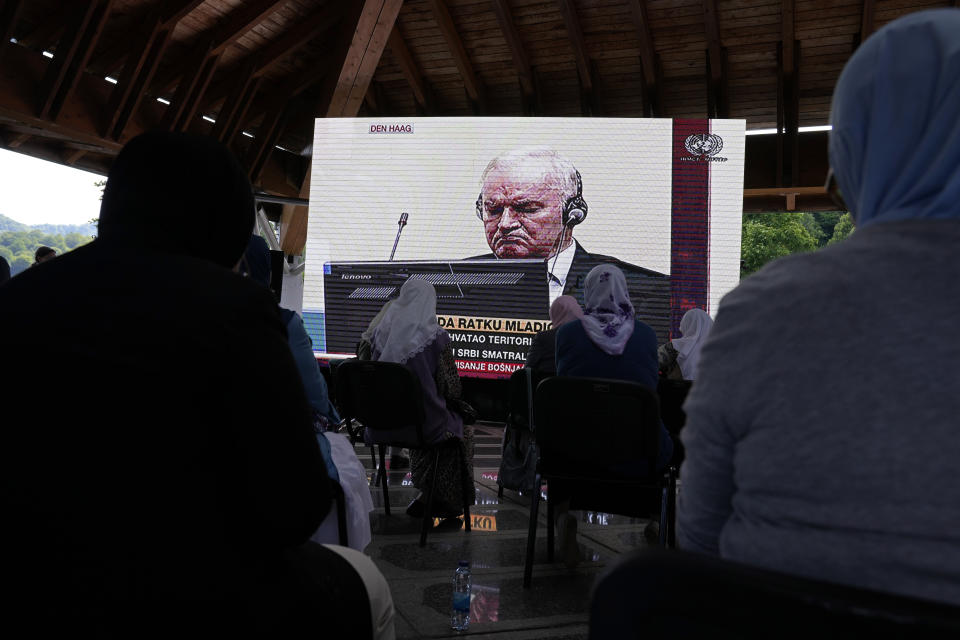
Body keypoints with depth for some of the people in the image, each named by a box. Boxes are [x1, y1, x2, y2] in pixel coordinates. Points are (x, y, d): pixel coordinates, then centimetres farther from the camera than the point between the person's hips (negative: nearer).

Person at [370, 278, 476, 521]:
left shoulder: (381, 331, -2)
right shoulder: (435, 336, -16)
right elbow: (452, 388, -11)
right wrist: (450, 401, 11)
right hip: (423, 420, -5)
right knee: (462, 427, 24)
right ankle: (446, 501, 30)